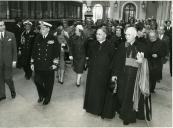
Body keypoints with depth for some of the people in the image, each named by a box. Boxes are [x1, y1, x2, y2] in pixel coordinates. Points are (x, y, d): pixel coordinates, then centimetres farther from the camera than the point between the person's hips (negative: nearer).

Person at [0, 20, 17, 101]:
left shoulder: (11, 35, -1)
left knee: (8, 78, 0)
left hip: (8, 61, -1)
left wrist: (14, 60, -3)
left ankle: (12, 91, 28)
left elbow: (14, 49, 1)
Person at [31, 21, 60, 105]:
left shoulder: (53, 39, -6)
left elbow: (56, 52, -3)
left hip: (49, 65, -3)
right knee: (37, 80, 3)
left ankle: (47, 98, 28)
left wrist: (55, 63, -7)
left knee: (48, 83, 7)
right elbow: (34, 51, 8)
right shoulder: (38, 38, 4)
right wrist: (32, 63, 7)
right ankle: (41, 95, 30)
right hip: (38, 65, 3)